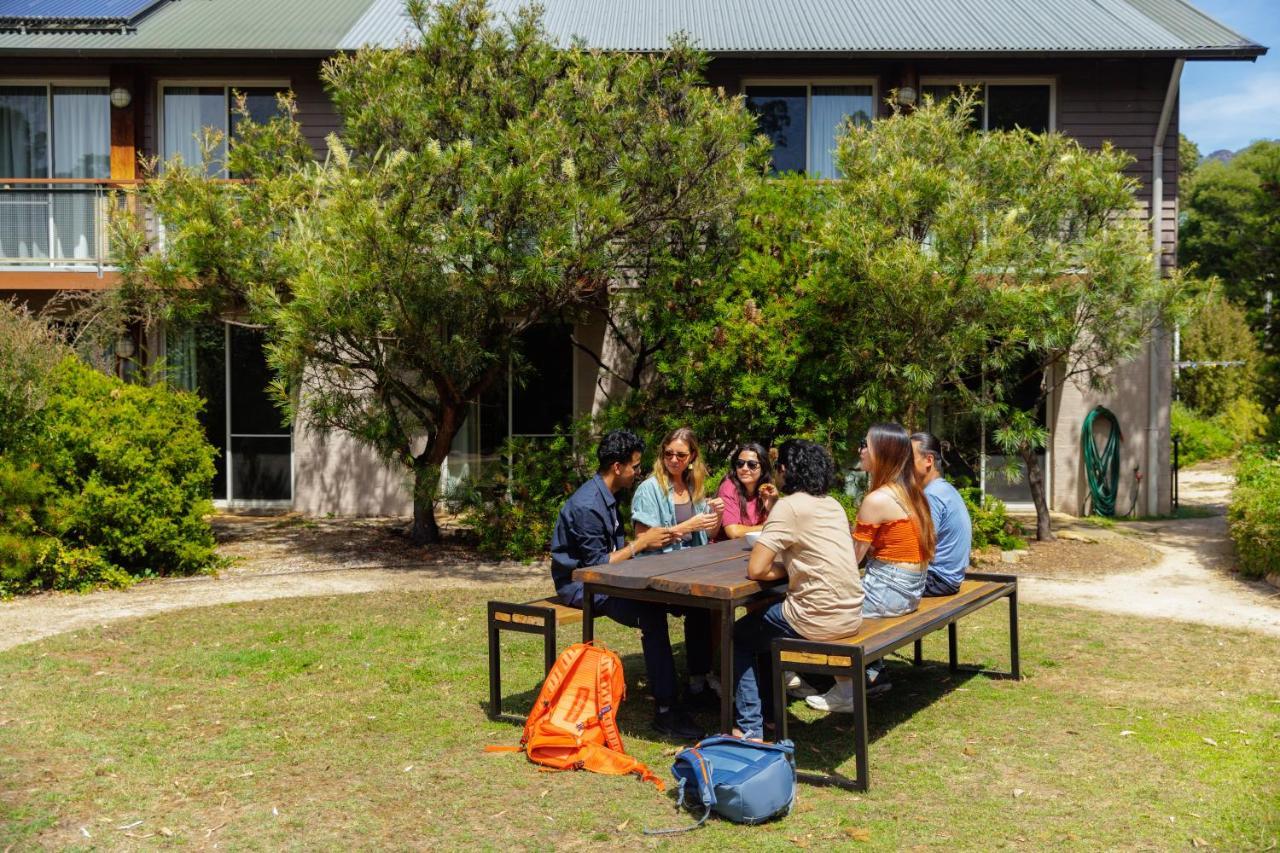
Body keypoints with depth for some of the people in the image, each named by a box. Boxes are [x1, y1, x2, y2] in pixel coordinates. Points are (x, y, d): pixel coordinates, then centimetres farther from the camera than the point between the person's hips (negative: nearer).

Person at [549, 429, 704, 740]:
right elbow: (596, 564, -22)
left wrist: (650, 538, 0)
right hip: (579, 583, -9)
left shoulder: (607, 495, 10)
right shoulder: (587, 505, -22)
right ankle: (664, 710, -26)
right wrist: (641, 543, -16)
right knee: (652, 613, -30)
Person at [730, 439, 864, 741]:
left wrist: (784, 569, -1)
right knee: (763, 621, 28)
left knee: (739, 635, 13)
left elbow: (755, 569, -17)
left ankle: (751, 730, 11)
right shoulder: (833, 504, 10)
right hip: (850, 614, 8)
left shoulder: (790, 506, -13)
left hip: (820, 619, -8)